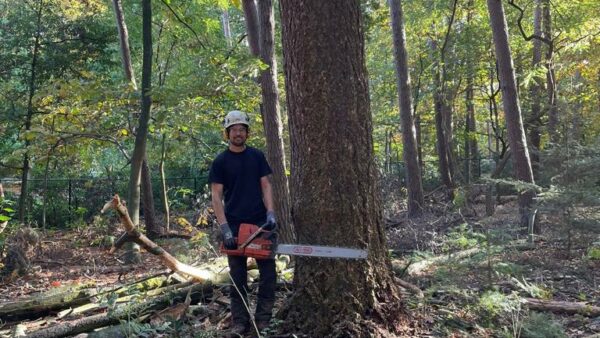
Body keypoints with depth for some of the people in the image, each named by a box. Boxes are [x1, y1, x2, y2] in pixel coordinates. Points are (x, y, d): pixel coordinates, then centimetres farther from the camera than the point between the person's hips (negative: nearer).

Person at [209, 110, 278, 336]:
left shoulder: (257, 156, 8)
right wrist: (224, 228, -14)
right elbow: (216, 197, -4)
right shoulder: (220, 162, 1)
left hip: (260, 223, 2)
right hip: (234, 226, -2)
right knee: (237, 276, 6)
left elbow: (265, 186, 6)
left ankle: (263, 319, 11)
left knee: (268, 273, 1)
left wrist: (270, 213, -9)